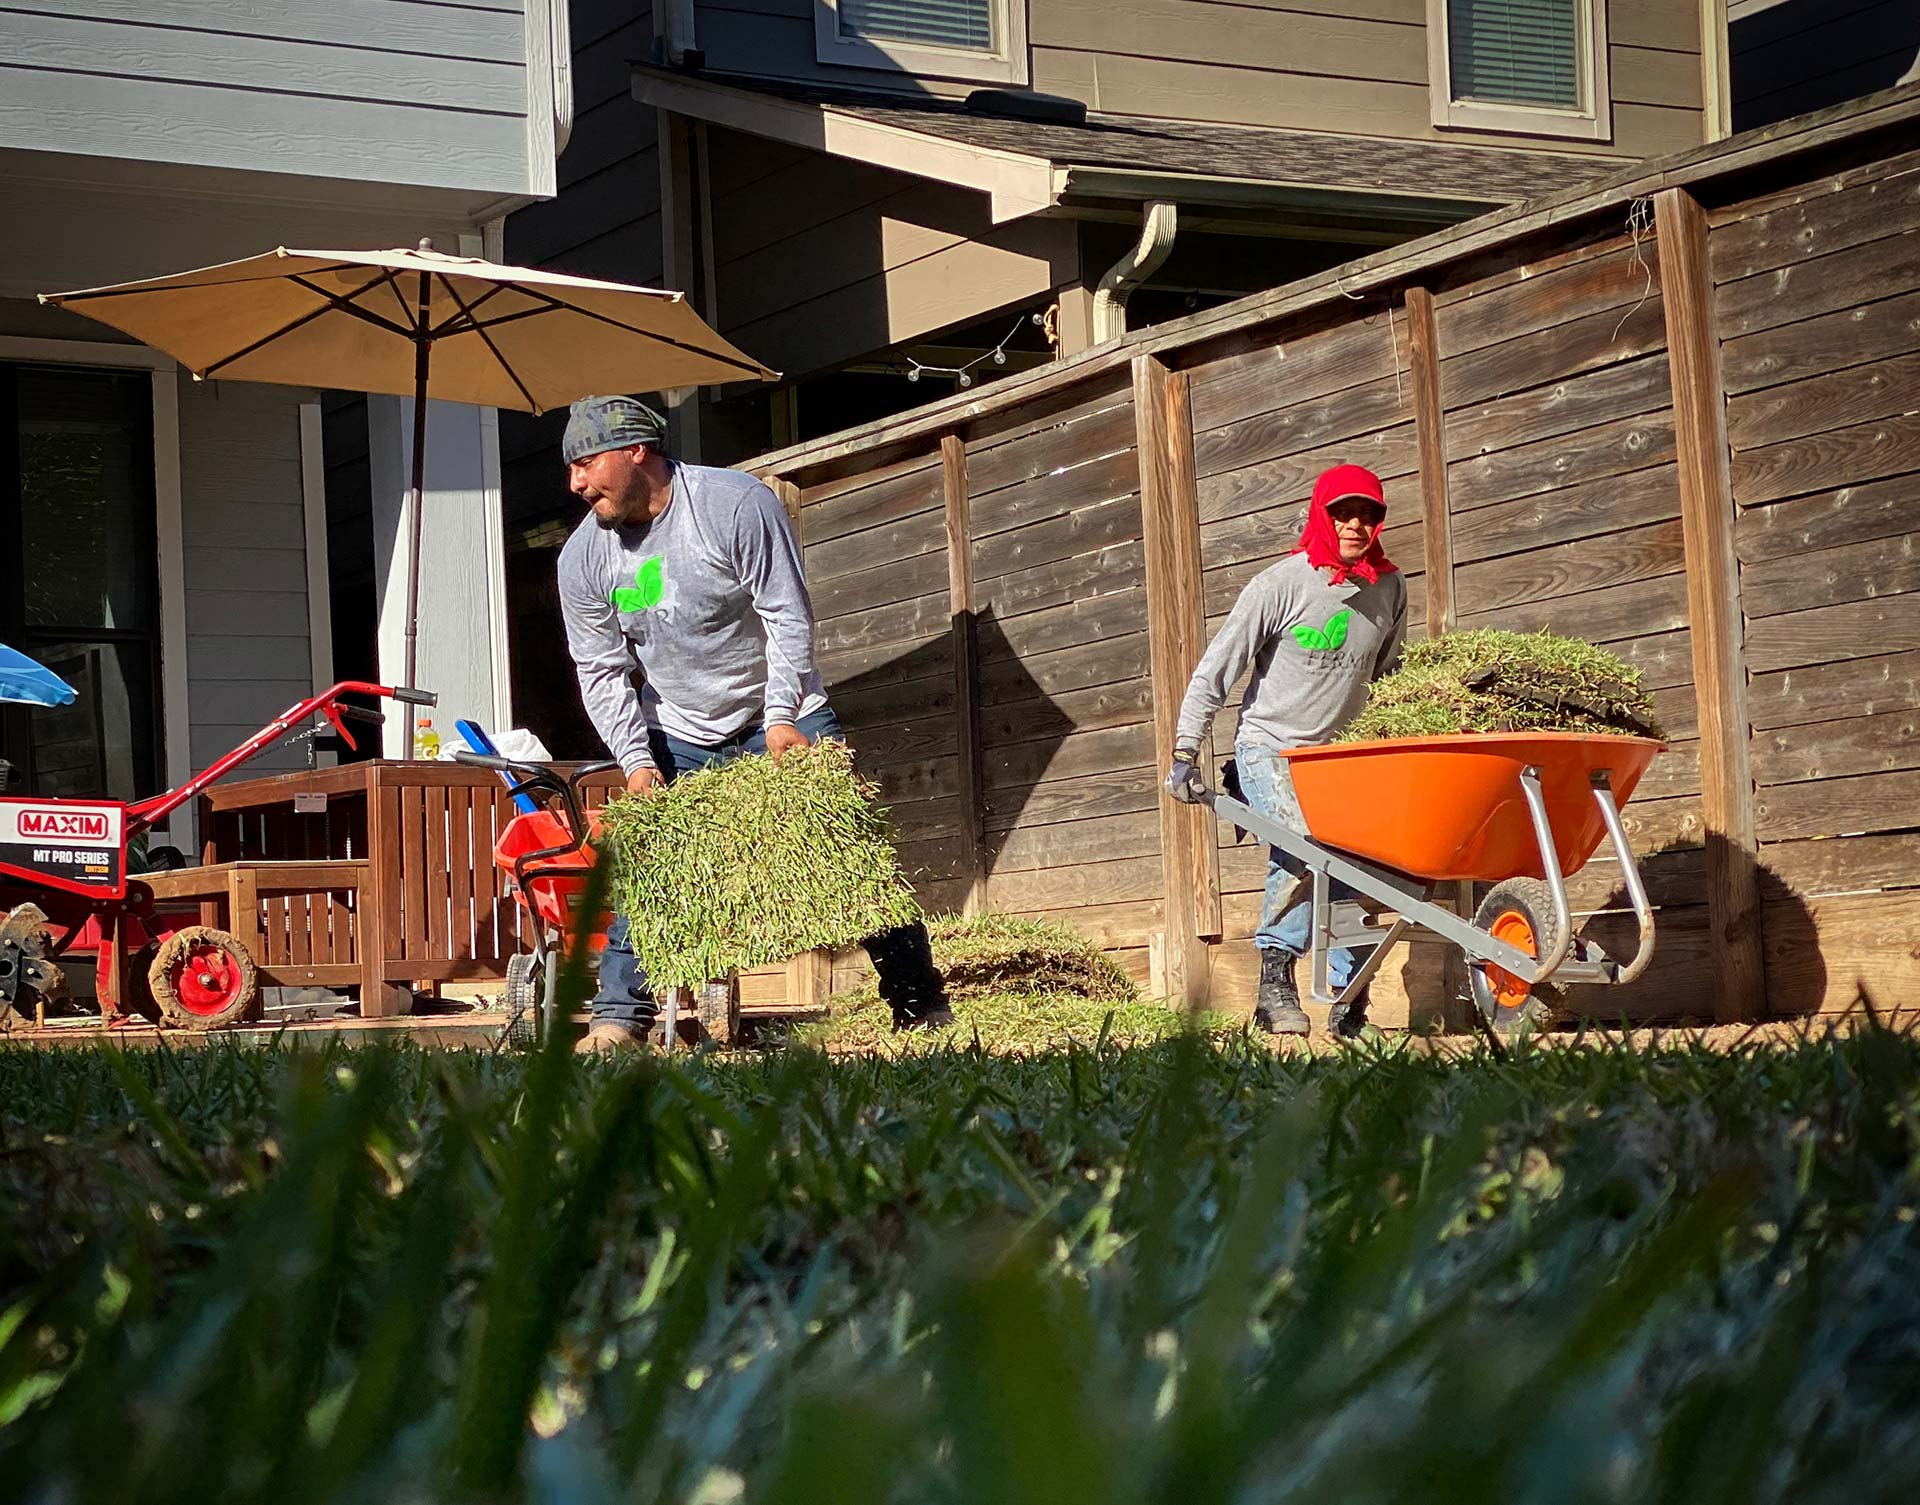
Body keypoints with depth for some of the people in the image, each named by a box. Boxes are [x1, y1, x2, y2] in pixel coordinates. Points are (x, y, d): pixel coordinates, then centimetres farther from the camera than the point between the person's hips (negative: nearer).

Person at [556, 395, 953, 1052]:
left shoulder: (738, 504, -19)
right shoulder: (583, 557, -6)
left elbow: (788, 617, -20)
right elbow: (601, 670, -3)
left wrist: (781, 719, -28)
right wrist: (635, 761, -14)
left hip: (779, 719, -3)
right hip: (676, 739, 4)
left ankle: (923, 1008, 2)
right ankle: (620, 1017, -1)